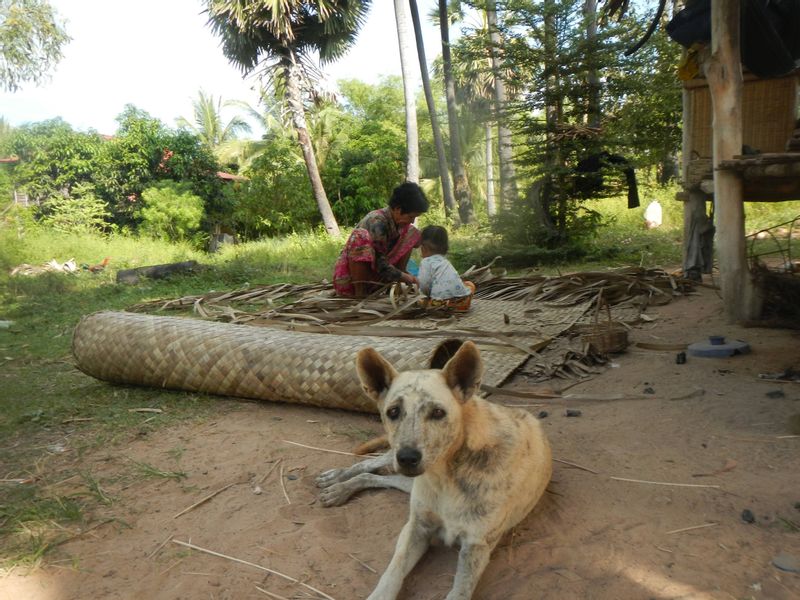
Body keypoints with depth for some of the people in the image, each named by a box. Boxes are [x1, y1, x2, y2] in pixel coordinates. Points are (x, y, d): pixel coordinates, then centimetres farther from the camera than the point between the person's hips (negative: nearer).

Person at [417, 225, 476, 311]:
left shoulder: (425, 261, 6)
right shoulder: (445, 261, 29)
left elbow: (424, 284, -6)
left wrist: (429, 294, 12)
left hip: (440, 302, -5)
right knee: (470, 284, 33)